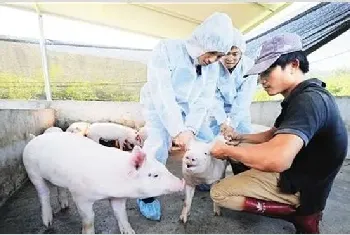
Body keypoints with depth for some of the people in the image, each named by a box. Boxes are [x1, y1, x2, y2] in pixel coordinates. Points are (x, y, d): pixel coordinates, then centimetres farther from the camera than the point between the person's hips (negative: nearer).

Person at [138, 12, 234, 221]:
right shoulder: (167, 50, -25)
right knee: (158, 148, -23)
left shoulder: (213, 66, -8)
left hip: (188, 109, 6)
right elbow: (162, 94, -31)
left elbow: (204, 100, -12)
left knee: (209, 141, 3)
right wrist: (178, 131, -34)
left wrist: (190, 128, -26)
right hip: (159, 107, -5)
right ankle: (147, 195, 1)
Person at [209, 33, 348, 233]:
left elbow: (277, 159, -42)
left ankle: (298, 212, 0)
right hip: (292, 172, 10)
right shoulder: (300, 97, 6)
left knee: (218, 193, -10)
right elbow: (273, 136, 15)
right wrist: (240, 137, 1)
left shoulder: (309, 99, -27)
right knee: (241, 150, 19)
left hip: (300, 187, -10)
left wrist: (226, 150, -25)